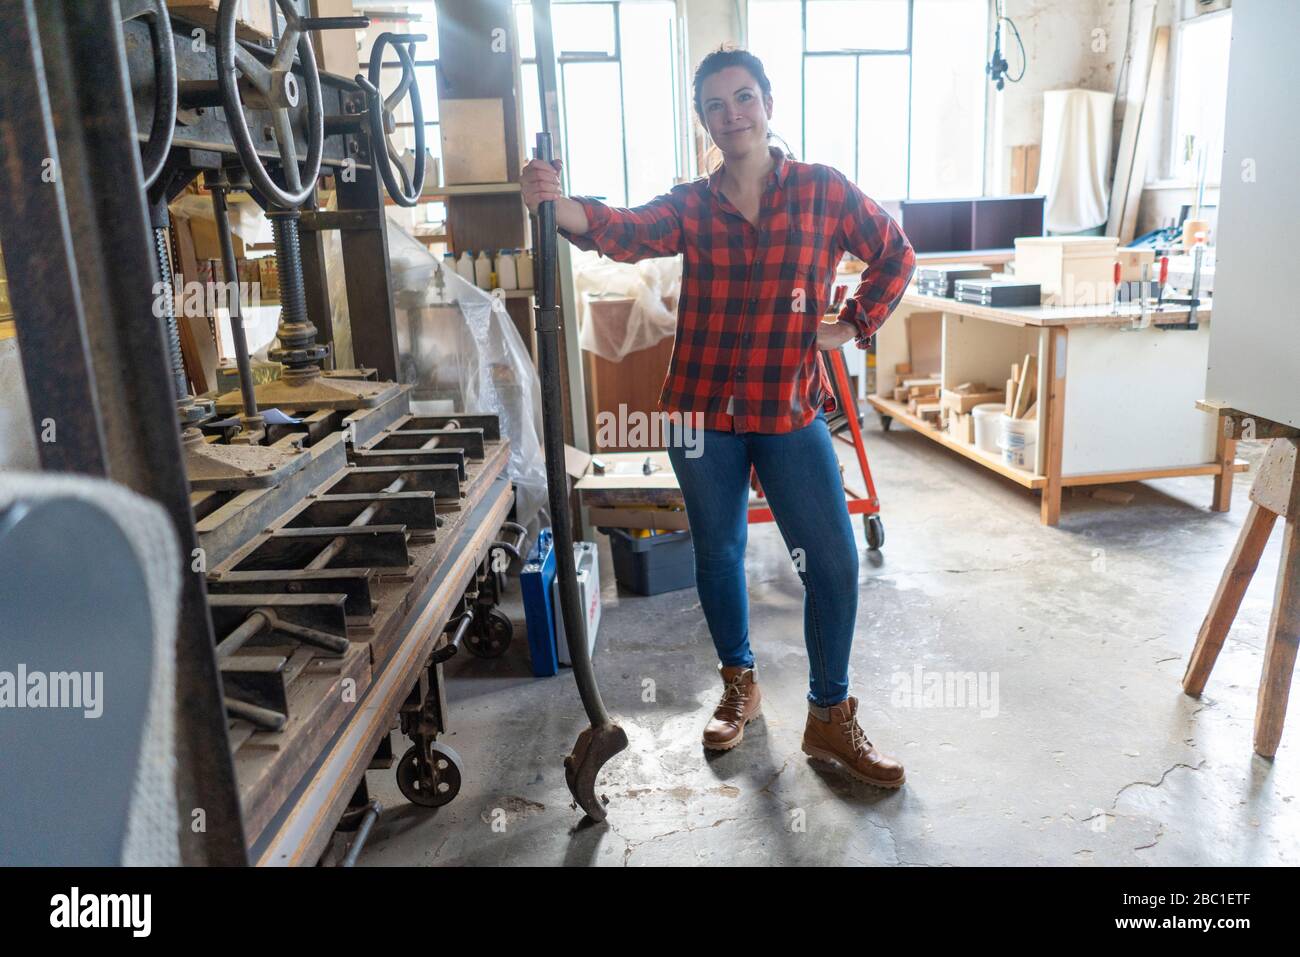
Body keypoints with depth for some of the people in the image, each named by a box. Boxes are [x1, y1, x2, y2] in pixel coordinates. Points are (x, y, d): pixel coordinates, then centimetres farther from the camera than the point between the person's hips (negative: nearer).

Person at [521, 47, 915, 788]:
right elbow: (627, 231, -18)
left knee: (833, 562, -3)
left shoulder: (823, 190, 1)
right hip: (703, 410, 1)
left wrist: (855, 324, 2)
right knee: (718, 554, 13)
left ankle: (831, 717, 17)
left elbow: (896, 254, 12)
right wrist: (561, 207, -37)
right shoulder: (691, 205, 2)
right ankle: (740, 686, 36)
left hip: (791, 408, -1)